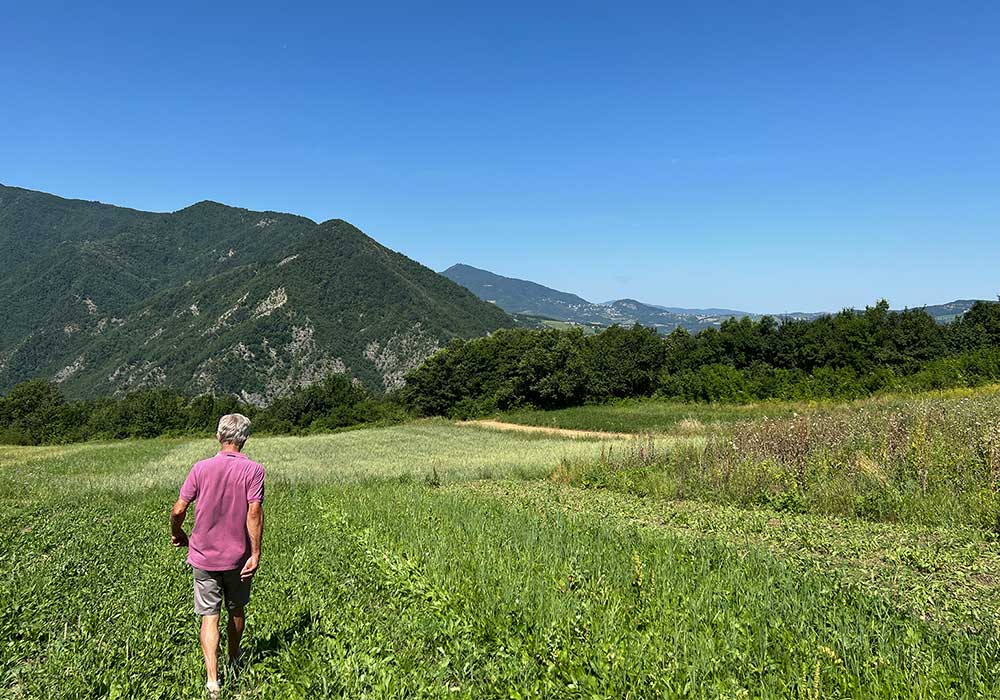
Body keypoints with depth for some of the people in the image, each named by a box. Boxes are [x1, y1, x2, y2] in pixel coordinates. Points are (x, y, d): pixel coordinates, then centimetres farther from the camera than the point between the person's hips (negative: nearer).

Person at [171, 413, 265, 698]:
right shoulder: (253, 470, -11)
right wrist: (256, 554, -15)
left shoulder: (201, 468, -6)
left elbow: (178, 510, -6)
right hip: (239, 557, 0)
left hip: (204, 555, 0)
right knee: (237, 610, 20)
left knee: (209, 615, 5)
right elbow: (254, 512, -18)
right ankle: (234, 662, 39)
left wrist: (177, 534, 14)